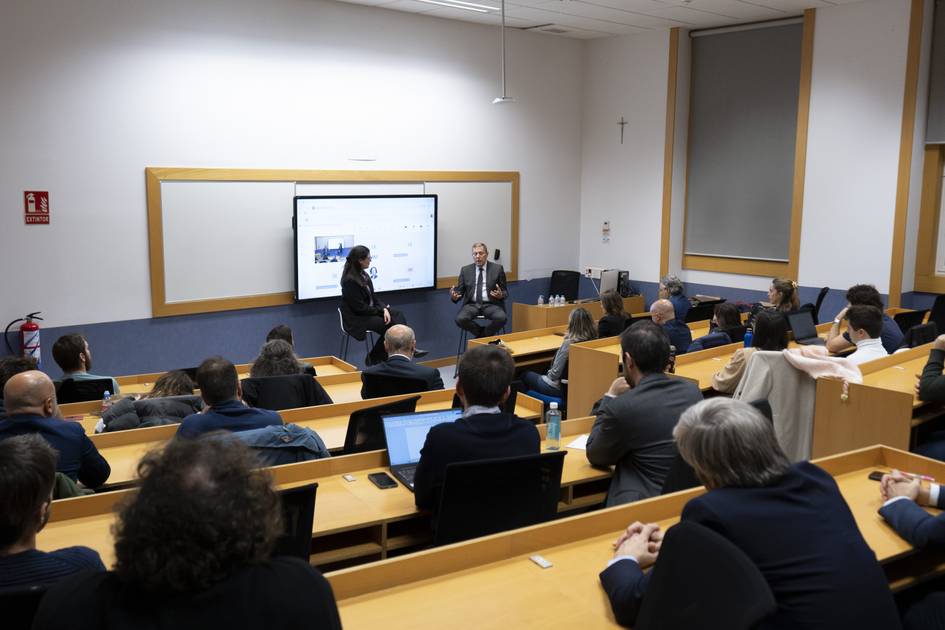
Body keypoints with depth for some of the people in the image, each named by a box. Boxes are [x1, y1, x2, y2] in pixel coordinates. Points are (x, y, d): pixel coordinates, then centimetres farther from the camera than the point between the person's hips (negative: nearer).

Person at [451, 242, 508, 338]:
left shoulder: (497, 268, 5)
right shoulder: (465, 270, 11)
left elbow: (505, 292, 6)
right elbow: (460, 291, 9)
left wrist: (501, 295, -18)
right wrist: (454, 296, -15)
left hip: (491, 305, -1)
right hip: (472, 305, 1)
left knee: (501, 318, -33)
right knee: (460, 319, -29)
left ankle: (482, 335, -4)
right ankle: (483, 334, -2)